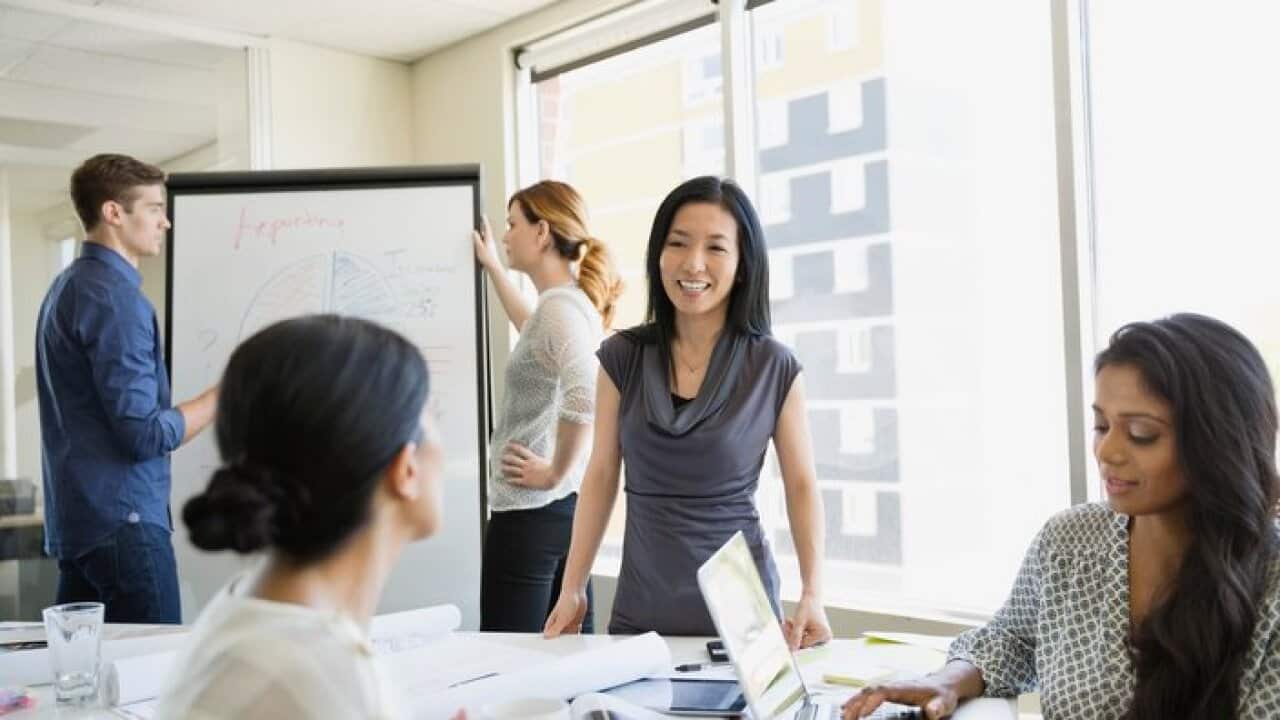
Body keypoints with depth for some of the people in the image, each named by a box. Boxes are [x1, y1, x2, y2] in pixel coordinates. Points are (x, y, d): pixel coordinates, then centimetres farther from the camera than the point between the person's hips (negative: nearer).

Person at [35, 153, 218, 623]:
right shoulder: (114, 296, -16)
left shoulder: (67, 287, 14)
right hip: (122, 520, -10)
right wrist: (225, 394, -11)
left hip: (73, 521, 10)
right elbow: (145, 434, -20)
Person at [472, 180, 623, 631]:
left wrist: (556, 473, -20)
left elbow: (585, 396, -32)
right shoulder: (573, 301, 12)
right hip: (568, 504, 9)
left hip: (531, 509, -9)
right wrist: (492, 268, 40)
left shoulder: (561, 304, -16)